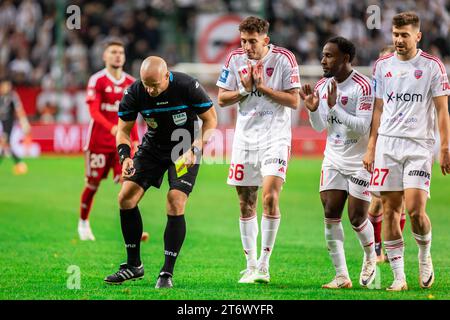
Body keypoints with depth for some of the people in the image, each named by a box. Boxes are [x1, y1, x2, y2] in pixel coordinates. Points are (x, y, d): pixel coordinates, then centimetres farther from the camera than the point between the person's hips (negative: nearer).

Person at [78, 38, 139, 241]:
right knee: (93, 183, 6)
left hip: (122, 141, 3)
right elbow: (94, 112, -17)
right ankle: (83, 222, 26)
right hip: (99, 140, -3)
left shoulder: (130, 83, 8)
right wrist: (112, 128, -32)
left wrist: (135, 140, 10)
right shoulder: (97, 80, -7)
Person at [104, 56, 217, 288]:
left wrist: (194, 151, -26)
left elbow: (211, 120, -13)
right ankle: (134, 266, 8)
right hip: (153, 146, 4)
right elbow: (123, 130, -5)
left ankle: (167, 273, -9)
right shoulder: (134, 93, -17)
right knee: (126, 197, -6)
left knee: (175, 205, -19)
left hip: (186, 149, -4)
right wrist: (125, 157, -24)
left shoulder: (187, 86, -25)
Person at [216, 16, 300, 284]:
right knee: (246, 204, 6)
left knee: (270, 197, -18)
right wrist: (244, 90, -11)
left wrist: (263, 87, -16)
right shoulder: (235, 59, 2)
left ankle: (264, 264, -10)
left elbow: (294, 101, -8)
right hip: (245, 139, 4)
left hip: (275, 138, -4)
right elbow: (222, 99, 6)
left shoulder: (284, 58, -8)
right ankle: (251, 265, 16)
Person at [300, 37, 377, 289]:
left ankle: (371, 258, 29)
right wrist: (313, 109, -8)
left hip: (359, 160, -6)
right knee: (331, 216, -3)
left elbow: (363, 127, -23)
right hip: (334, 159, 6)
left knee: (357, 218, -2)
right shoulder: (322, 86, 5)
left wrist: (335, 106, -29)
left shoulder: (363, 86, -17)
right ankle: (342, 276, 2)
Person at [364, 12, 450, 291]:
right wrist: (371, 147, 11)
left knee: (415, 209, -15)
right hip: (387, 143, 4)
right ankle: (399, 276, 4)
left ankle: (425, 254, 14)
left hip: (419, 145, -3)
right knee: (390, 210, -1)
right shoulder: (383, 65, 11)